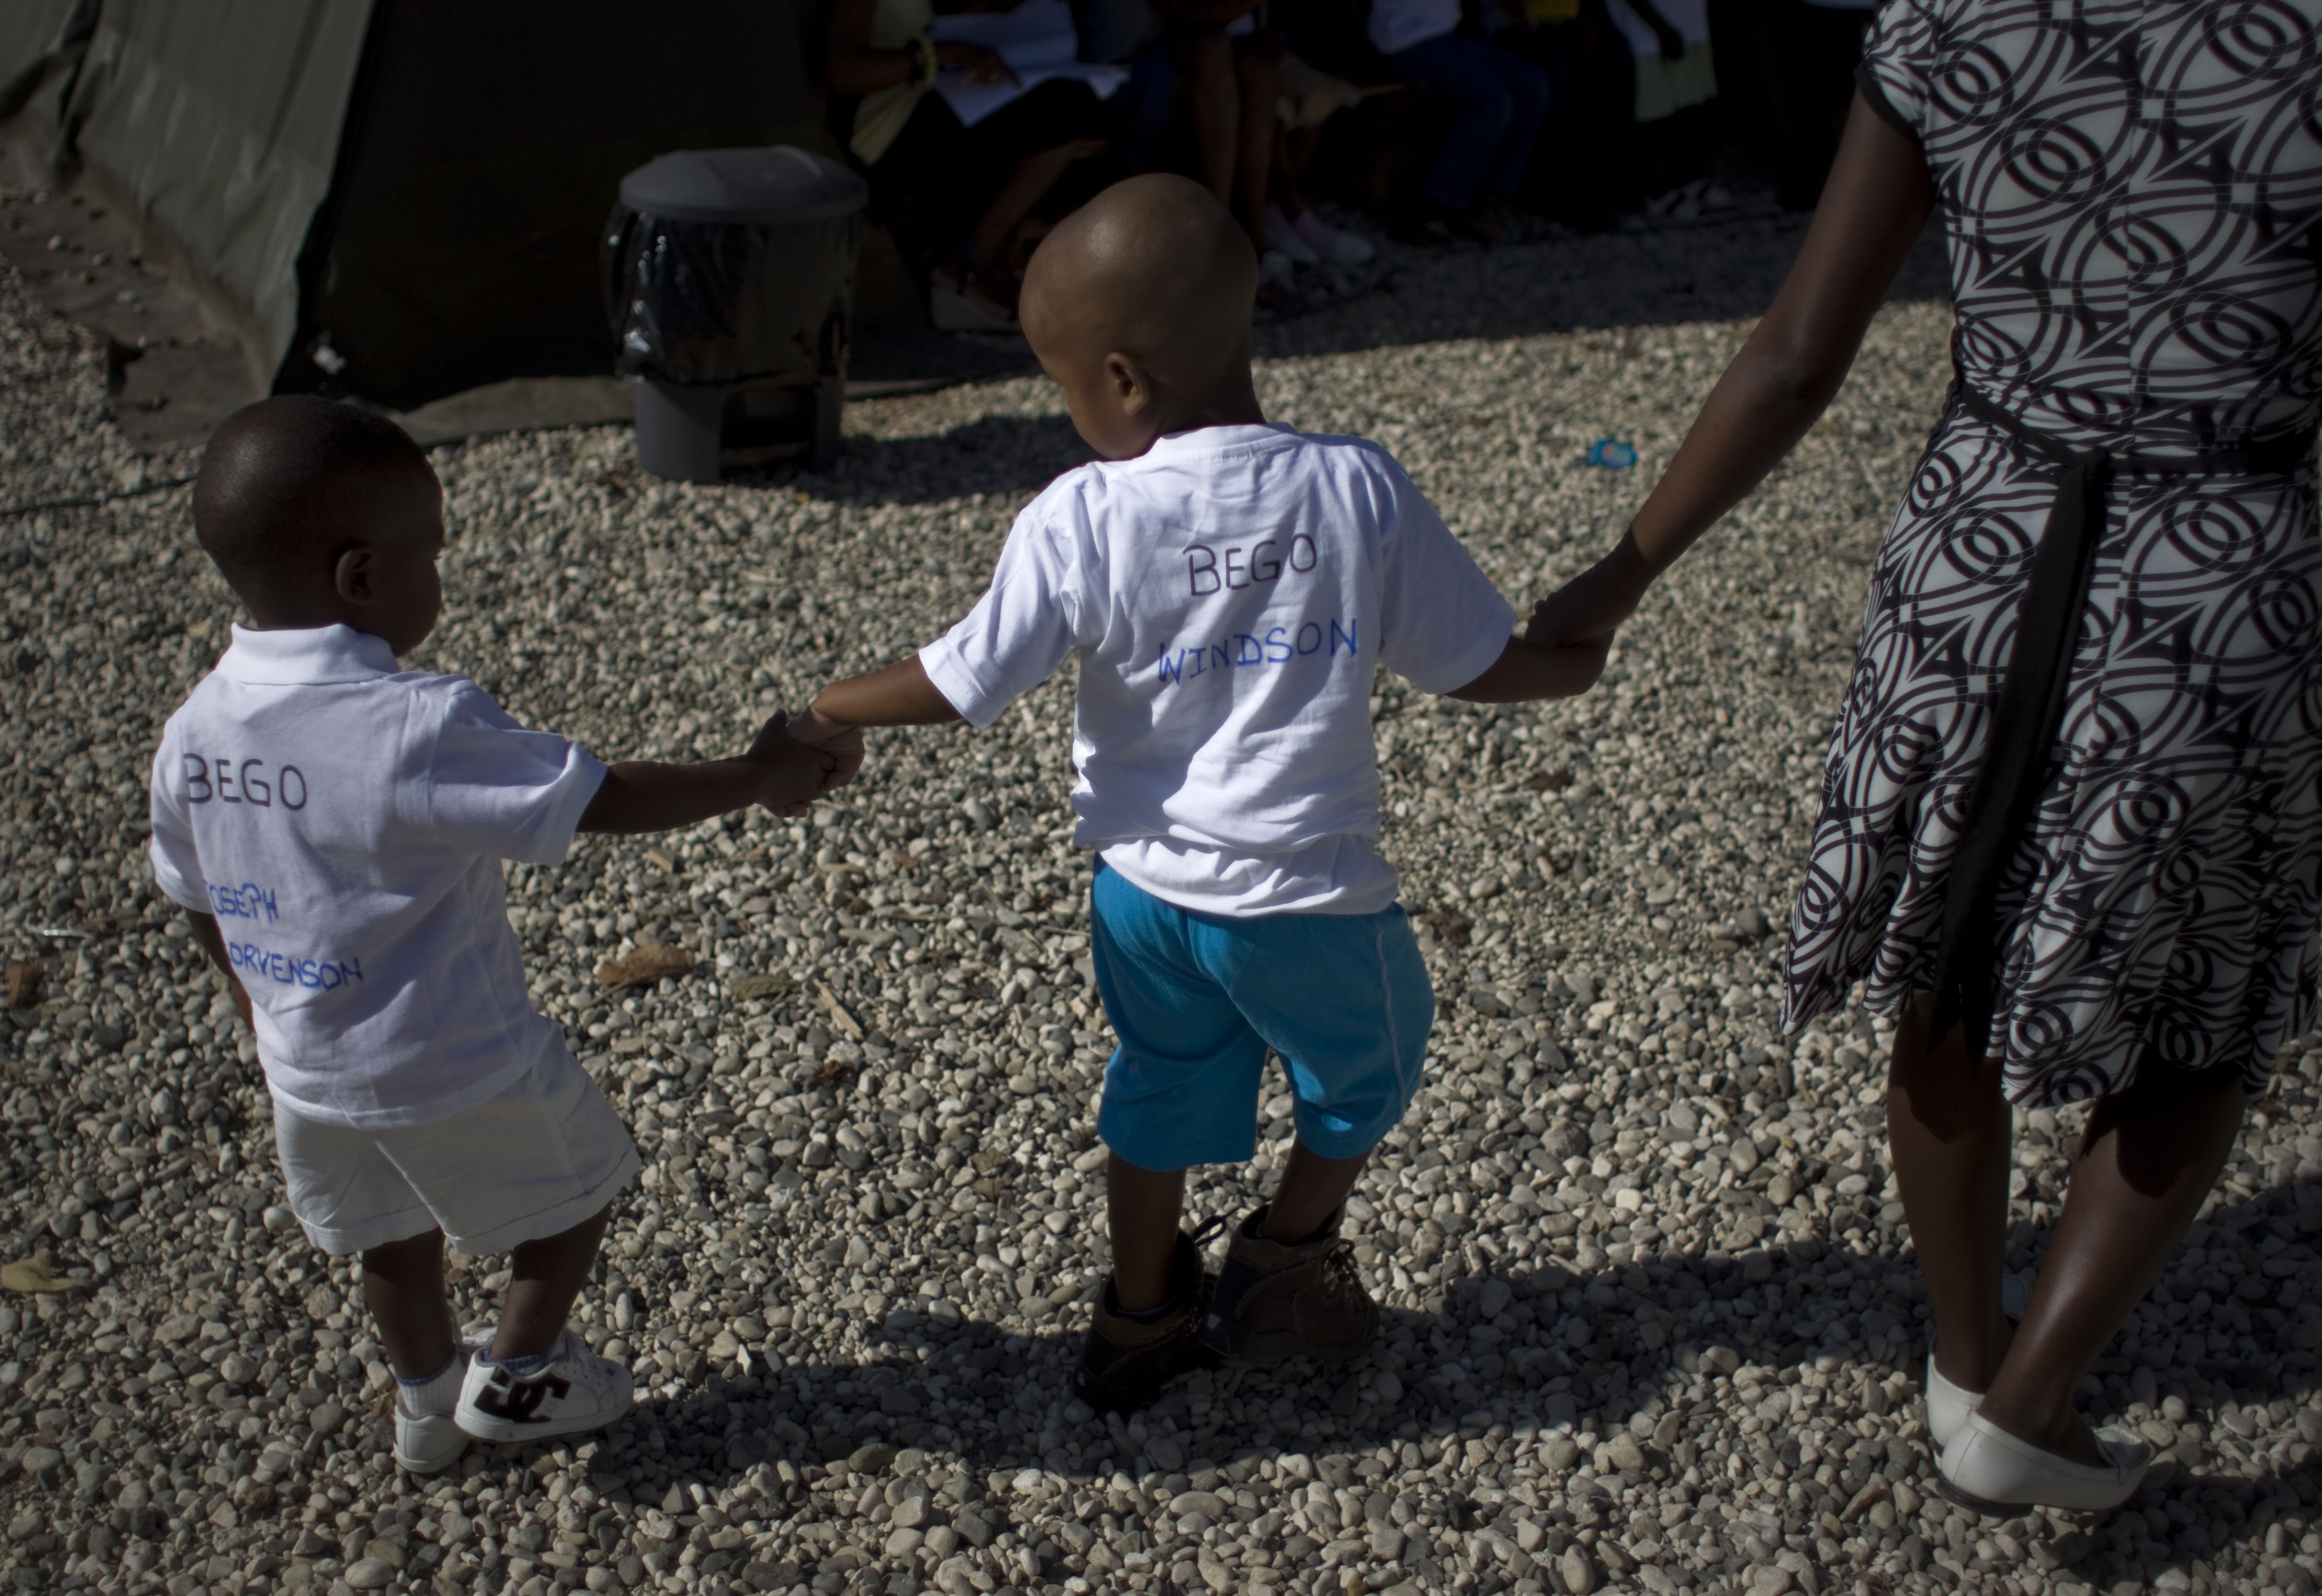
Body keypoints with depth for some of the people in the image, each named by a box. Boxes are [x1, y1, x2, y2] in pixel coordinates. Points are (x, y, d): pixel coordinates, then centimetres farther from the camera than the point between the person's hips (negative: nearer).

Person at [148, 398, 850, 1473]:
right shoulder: (422, 729, -30)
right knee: (575, 1196, 22)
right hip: (458, 1073, -6)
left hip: (311, 1080, 7)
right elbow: (603, 802, -23)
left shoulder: (191, 737, -8)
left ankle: (428, 1399, 49)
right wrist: (755, 777, -10)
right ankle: (515, 1378, 37)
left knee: (393, 1240, 29)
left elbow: (204, 910, 5)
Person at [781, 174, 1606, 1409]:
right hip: (1305, 895, -2)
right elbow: (1482, 669, -6)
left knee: (1162, 1083, 26)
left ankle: (1142, 1317, 43)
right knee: (1367, 1072, 27)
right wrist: (1580, 655, 15)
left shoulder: (1081, 521, -16)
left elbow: (956, 689, -10)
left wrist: (832, 712, 9)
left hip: (1142, 884, 2)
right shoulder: (1361, 493, -14)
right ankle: (1281, 1261, 42)